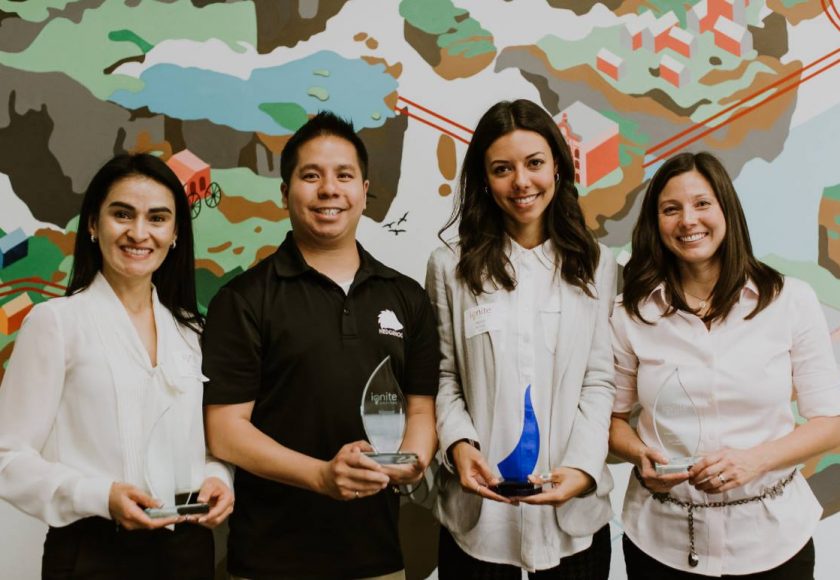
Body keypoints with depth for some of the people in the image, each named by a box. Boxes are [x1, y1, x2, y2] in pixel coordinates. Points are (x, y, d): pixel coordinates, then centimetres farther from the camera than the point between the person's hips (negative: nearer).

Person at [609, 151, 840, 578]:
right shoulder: (631, 314, -3)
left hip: (771, 535, 0)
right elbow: (613, 417, 5)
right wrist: (640, 455, -16)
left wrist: (753, 460, -19)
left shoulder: (791, 301, -5)